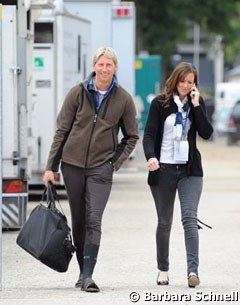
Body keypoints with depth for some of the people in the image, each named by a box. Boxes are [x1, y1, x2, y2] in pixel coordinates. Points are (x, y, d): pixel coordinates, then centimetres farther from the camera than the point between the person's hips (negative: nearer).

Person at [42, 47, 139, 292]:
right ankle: (83, 270, 20)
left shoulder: (123, 99, 1)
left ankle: (88, 275, -17)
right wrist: (51, 167, 2)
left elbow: (131, 136, 11)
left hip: (101, 168, -2)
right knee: (78, 221, 8)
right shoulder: (78, 93, 1)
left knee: (93, 221, -13)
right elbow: (62, 131, 4)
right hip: (73, 164, 2)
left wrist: (116, 161, -1)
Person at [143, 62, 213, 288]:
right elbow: (149, 134, -6)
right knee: (164, 222, 8)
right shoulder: (160, 103, 0)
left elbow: (206, 133, -4)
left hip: (189, 169, 0)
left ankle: (193, 269, -23)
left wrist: (196, 106, -10)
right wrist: (150, 156, -23)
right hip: (163, 169, 0)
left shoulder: (196, 104, 6)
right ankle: (163, 269, 20)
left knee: (190, 218, -14)